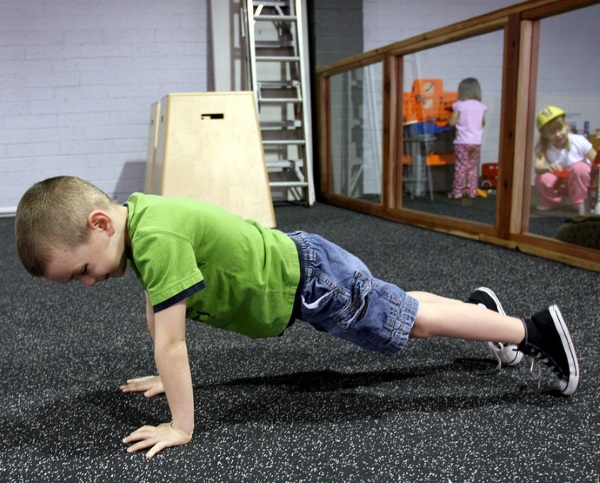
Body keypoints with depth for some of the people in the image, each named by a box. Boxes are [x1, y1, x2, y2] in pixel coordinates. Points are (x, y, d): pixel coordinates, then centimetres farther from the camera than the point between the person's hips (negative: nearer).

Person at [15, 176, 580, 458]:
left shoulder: (157, 238, -31)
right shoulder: (136, 214, -1)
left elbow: (171, 339, -28)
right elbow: (155, 312, 10)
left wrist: (180, 426, -18)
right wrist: (165, 377, 17)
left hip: (311, 281, -8)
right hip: (293, 262, 8)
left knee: (415, 319, 4)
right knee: (399, 306, 25)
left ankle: (535, 330, 19)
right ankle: (479, 304, 47)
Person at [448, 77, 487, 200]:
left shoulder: (459, 105, -9)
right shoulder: (481, 106, 4)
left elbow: (452, 122, -9)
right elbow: (483, 123, 12)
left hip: (462, 141, -4)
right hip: (476, 141, 4)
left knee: (460, 167, 1)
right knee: (473, 168, 13)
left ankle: (457, 191, 2)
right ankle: (472, 191, 17)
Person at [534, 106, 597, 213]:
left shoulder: (579, 141, -20)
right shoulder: (543, 148, -17)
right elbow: (537, 166, -37)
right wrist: (548, 167, -59)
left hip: (579, 180, -1)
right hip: (559, 184, 2)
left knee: (579, 168, -32)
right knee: (542, 178, -27)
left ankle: (580, 203, -11)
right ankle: (552, 202, 7)